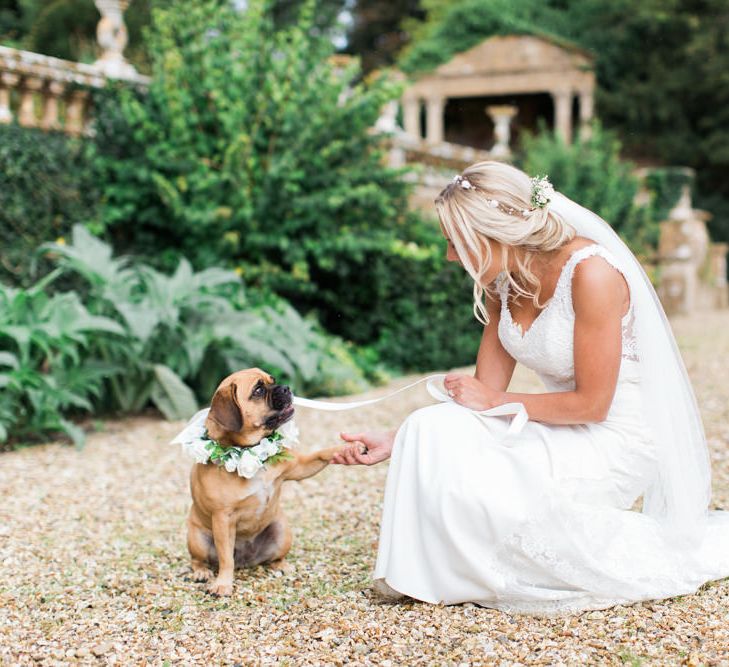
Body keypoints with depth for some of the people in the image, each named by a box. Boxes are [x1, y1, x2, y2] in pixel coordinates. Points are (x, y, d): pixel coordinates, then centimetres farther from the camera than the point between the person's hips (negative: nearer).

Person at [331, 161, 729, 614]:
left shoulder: (591, 272, -23)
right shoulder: (502, 281, 0)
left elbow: (591, 404, -20)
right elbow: (484, 395, 3)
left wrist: (496, 402, -11)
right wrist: (398, 443, -5)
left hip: (617, 440, -7)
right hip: (557, 431, 7)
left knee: (472, 490, -23)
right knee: (432, 430, -13)